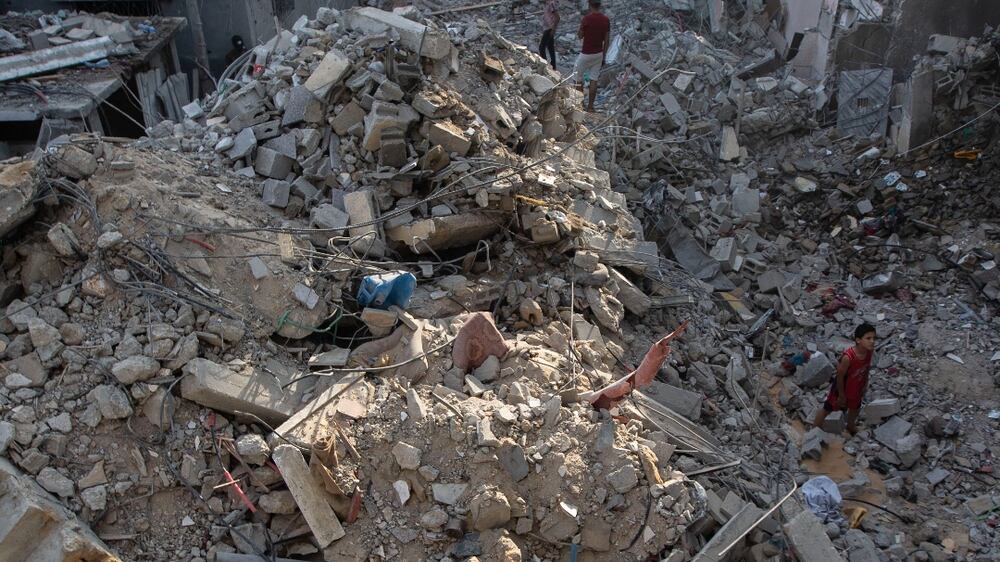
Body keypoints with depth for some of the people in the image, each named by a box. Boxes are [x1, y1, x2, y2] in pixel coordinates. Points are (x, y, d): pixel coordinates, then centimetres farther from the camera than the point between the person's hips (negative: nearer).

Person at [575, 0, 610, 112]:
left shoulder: (586, 18, -19)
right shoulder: (606, 20, -3)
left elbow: (580, 36, -4)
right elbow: (606, 41, 2)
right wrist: (603, 57, 11)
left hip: (586, 54, -5)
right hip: (598, 54, 5)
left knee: (579, 77, 13)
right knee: (593, 80, 9)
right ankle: (590, 106, 11)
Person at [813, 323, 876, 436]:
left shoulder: (870, 351, -22)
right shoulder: (848, 357, -41)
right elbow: (840, 377, -27)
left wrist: (865, 385, 11)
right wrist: (841, 395, -15)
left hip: (856, 387, 6)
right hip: (842, 387, -6)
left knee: (855, 407, 32)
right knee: (828, 409, 17)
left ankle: (851, 426, 62)